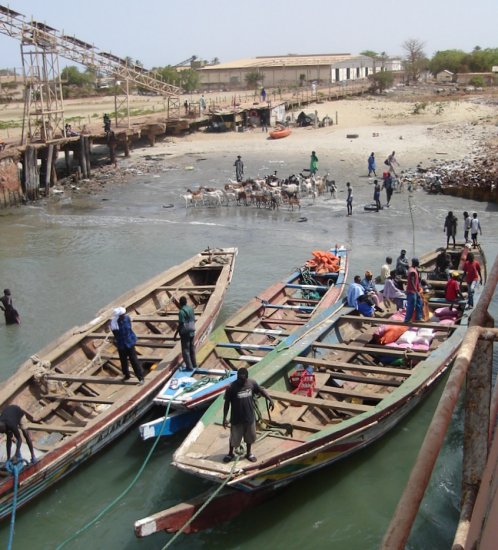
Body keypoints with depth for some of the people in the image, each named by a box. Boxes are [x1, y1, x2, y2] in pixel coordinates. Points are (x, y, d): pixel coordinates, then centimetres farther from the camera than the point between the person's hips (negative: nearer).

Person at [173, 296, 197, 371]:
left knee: (185, 350, 0)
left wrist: (176, 333, -11)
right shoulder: (191, 308, 3)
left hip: (185, 333, -8)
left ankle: (189, 366, 0)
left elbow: (181, 324, -20)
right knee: (192, 348, 19)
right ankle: (194, 364, 28)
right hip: (192, 331, 8)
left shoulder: (181, 312, -20)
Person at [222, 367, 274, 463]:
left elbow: (261, 390, 6)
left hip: (250, 416, 3)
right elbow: (227, 403, -13)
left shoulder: (252, 383, -11)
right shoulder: (231, 387, -21)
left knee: (250, 436, 20)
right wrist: (224, 418, -12)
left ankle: (248, 453, 42)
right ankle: (230, 454, 39)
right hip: (237, 418, -3)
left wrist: (270, 399, -5)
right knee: (234, 438, 14)